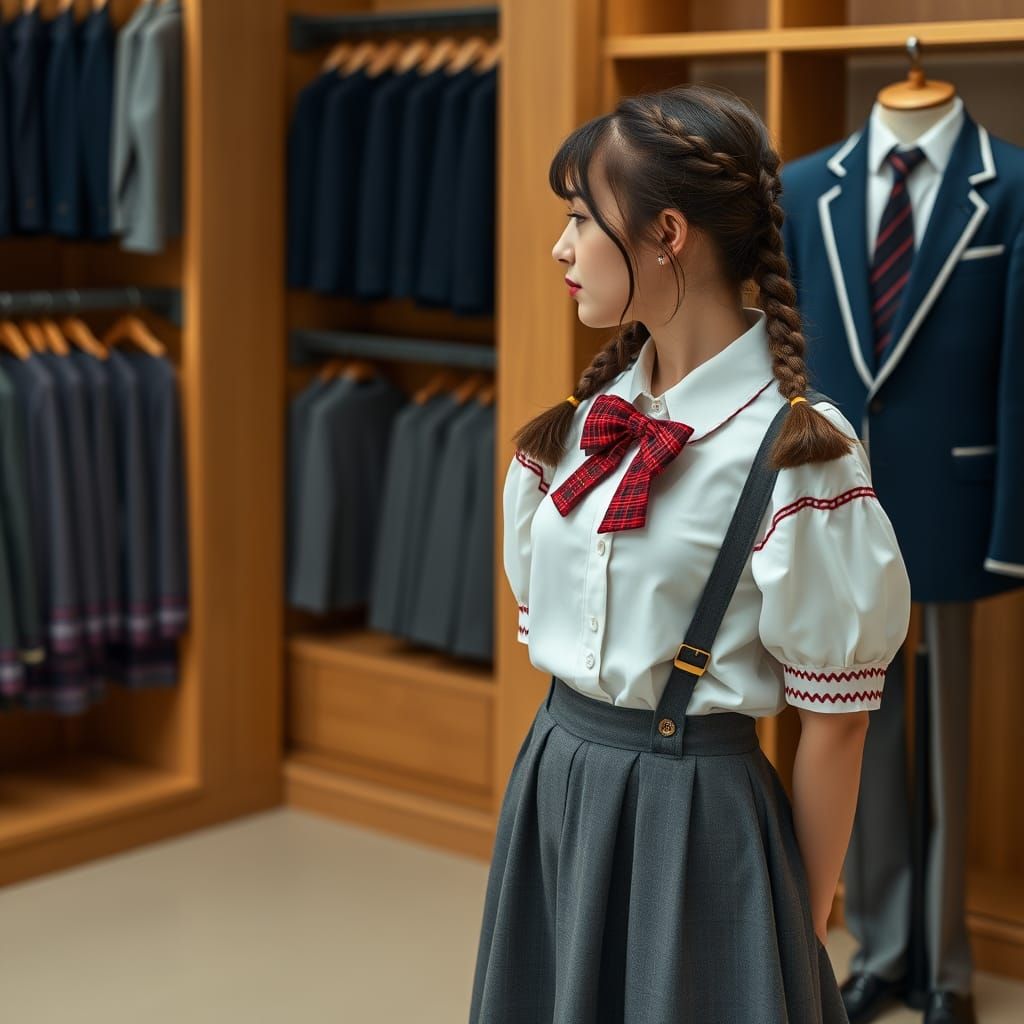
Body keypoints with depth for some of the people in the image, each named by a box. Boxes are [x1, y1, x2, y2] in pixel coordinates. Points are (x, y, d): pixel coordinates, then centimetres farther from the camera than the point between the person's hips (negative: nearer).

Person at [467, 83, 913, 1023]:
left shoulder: (795, 454, -17)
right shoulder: (581, 426, 3)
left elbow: (833, 719, -12)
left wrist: (803, 935, -5)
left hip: (693, 822, -6)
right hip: (554, 794, 6)